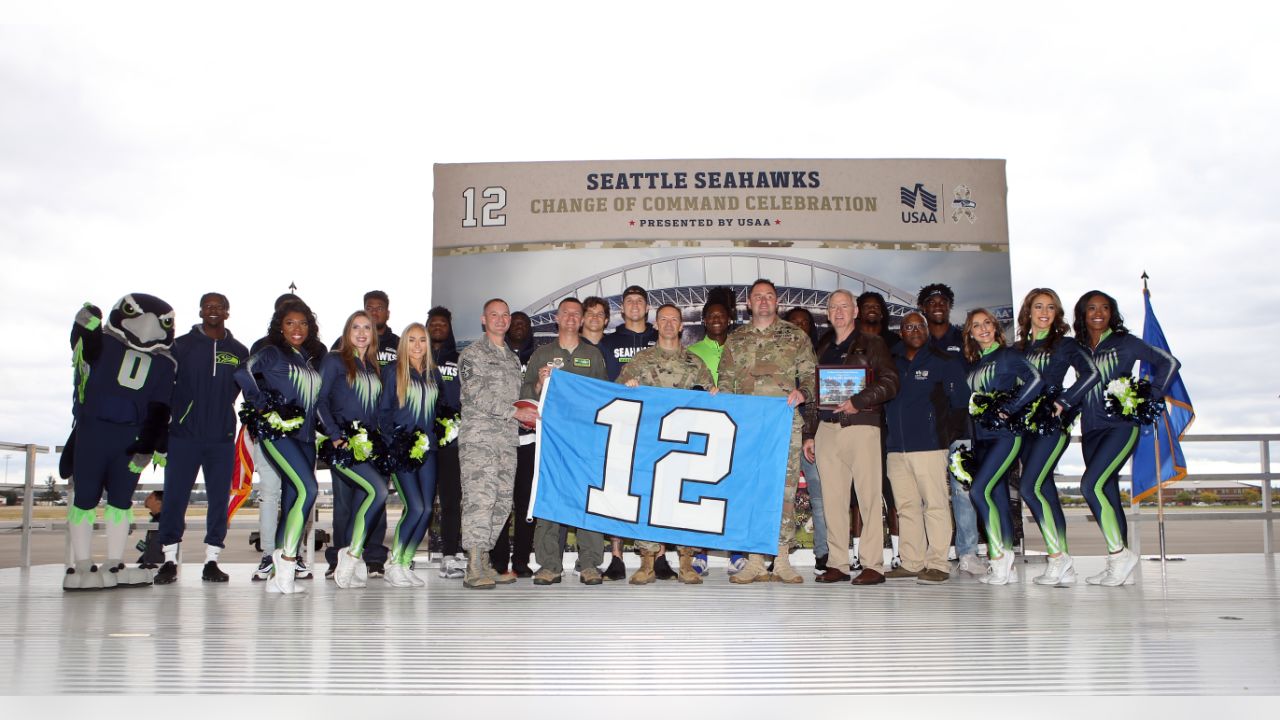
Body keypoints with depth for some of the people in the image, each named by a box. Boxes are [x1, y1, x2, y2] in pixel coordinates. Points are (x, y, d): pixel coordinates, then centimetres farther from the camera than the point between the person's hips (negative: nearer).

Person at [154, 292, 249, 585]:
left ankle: (211, 561, 11)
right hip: (183, 434, -1)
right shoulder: (181, 345, 6)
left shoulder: (239, 352, 10)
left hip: (222, 437, 2)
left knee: (219, 499, 3)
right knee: (175, 497, -1)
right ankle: (170, 560, 8)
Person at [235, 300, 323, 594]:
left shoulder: (310, 359, 19)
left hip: (305, 435, 6)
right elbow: (243, 373, -13)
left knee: (293, 500, 4)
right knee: (307, 489, -22)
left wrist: (322, 428, 10)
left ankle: (279, 575, 10)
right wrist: (262, 405, -13)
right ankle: (286, 558, -14)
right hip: (278, 432, -6)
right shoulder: (272, 353, 1)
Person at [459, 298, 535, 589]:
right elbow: (476, 396, -11)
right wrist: (514, 412, -14)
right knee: (480, 499, -15)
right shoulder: (472, 354, 0)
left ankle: (484, 563, 11)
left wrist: (527, 417, 8)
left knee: (501, 503, 4)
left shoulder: (512, 358, 22)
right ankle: (474, 570, -16)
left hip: (507, 440, 7)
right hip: (479, 437, -7)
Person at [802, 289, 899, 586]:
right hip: (825, 428, 5)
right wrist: (809, 434, 15)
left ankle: (873, 565, -4)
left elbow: (890, 382, -4)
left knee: (868, 496, -6)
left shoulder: (871, 345, 7)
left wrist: (858, 402, -16)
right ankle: (837, 564, 7)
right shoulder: (822, 349, 21)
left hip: (860, 426, -5)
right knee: (832, 498, 3)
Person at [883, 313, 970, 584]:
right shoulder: (891, 364, 15)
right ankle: (912, 563, 13)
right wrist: (885, 437, 8)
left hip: (929, 447, -5)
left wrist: (950, 436, -3)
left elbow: (960, 402, 1)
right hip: (895, 448, 5)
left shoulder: (944, 362, 3)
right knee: (906, 506, 7)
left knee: (935, 505, -5)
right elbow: (882, 400, 17)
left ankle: (938, 564, -2)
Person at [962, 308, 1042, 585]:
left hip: (1005, 434, -6)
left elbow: (1035, 380, -16)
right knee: (997, 497, 6)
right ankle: (1006, 566, 9)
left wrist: (1007, 410, -16)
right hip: (982, 438, 7)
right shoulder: (973, 365, 17)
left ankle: (999, 557, -12)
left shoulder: (1007, 355, -2)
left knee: (979, 490, -18)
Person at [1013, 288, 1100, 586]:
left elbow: (1091, 374, -11)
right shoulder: (1018, 348, 15)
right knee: (1045, 491, 4)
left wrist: (1063, 402, -15)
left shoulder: (1064, 344, 2)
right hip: (1027, 426, 6)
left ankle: (1057, 557, -11)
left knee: (1030, 488, -18)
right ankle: (1064, 568, 7)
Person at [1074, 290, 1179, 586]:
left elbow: (1169, 362, 1)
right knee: (1107, 494, 4)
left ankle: (1120, 553, -10)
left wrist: (1150, 397, -6)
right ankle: (1118, 564, 8)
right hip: (1091, 431, 5)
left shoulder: (1124, 343, 1)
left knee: (1091, 485, -20)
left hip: (1121, 426, -5)